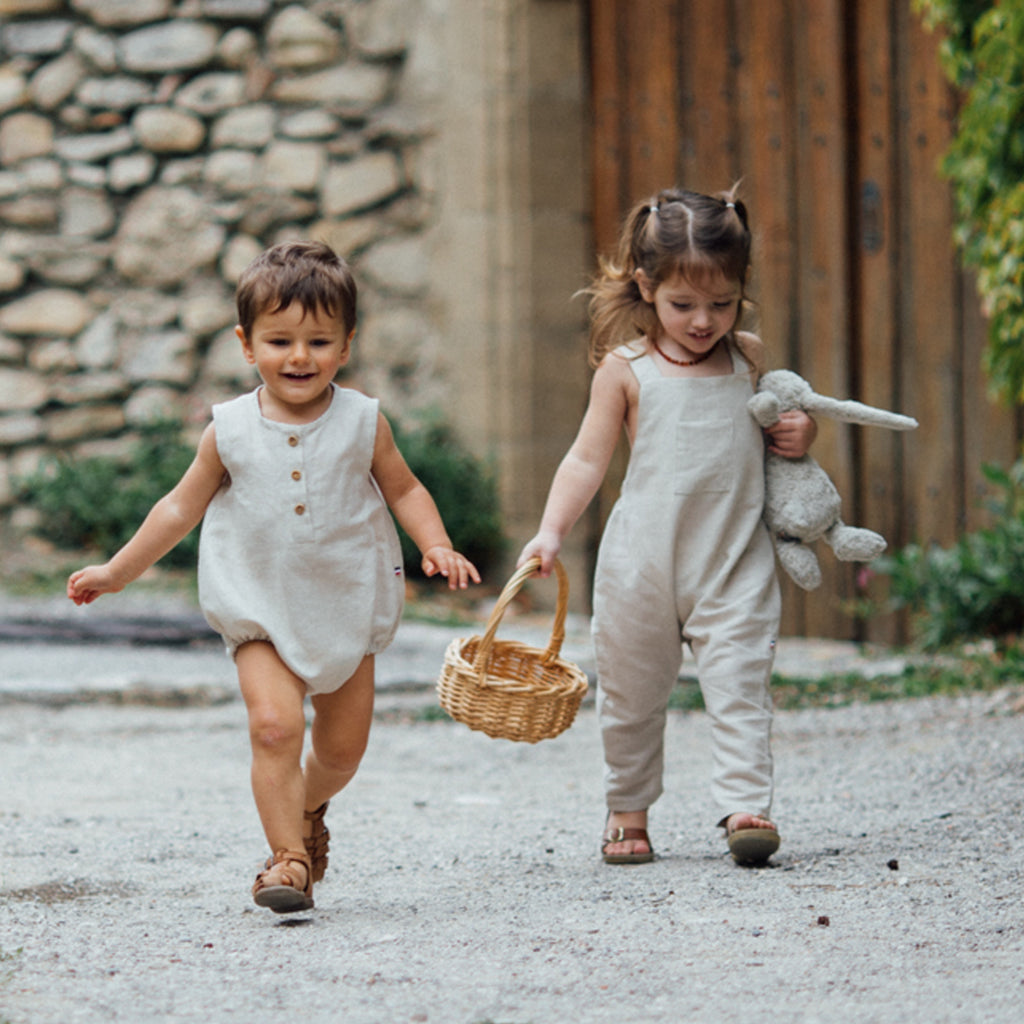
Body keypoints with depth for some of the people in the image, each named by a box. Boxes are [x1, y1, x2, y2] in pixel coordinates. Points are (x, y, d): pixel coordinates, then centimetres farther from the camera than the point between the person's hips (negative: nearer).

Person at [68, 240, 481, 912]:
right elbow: (182, 508, 8)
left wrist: (437, 546, -9)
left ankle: (307, 810, 41)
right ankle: (288, 857, -13)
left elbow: (403, 490, 9)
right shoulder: (231, 431, -3)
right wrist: (117, 572, 10)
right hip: (263, 612, -1)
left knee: (342, 748, 9)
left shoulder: (363, 422, -3)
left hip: (348, 608, 1)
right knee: (274, 724, -21)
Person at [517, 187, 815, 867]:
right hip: (643, 562, -1)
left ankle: (746, 804, -9)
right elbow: (588, 460, -1)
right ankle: (628, 812, 26)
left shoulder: (749, 359, 6)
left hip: (734, 561, 1)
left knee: (740, 684, -10)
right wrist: (552, 531, -13)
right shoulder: (625, 369, -2)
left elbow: (775, 429, 23)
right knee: (632, 693, 10)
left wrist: (799, 438, 0)